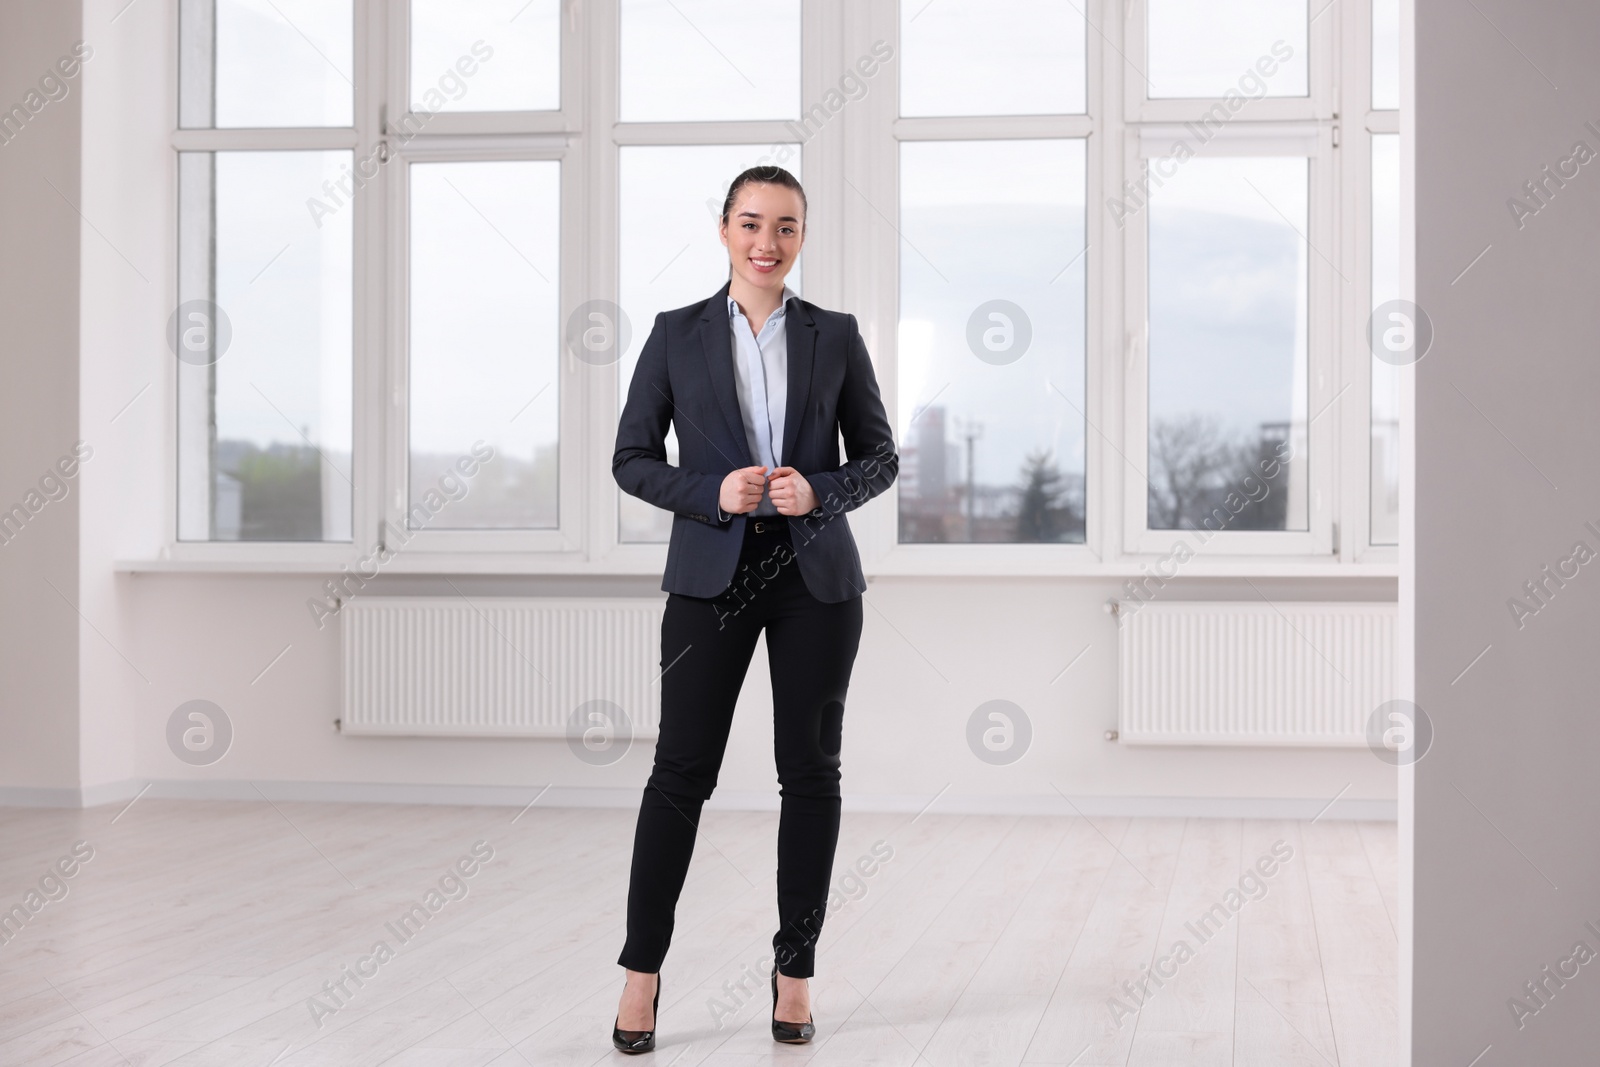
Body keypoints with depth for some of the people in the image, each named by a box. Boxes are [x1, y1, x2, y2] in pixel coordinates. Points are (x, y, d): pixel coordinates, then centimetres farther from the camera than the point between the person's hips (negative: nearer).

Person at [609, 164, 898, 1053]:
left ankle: (795, 970, 16)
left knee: (810, 771, 4)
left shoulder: (835, 337, 6)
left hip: (816, 575, 1)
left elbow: (880, 458, 8)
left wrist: (819, 492, -12)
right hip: (713, 575, -1)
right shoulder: (677, 335, 4)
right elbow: (631, 459, 3)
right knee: (682, 769, -2)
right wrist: (713, 494, -13)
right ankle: (641, 970, 10)